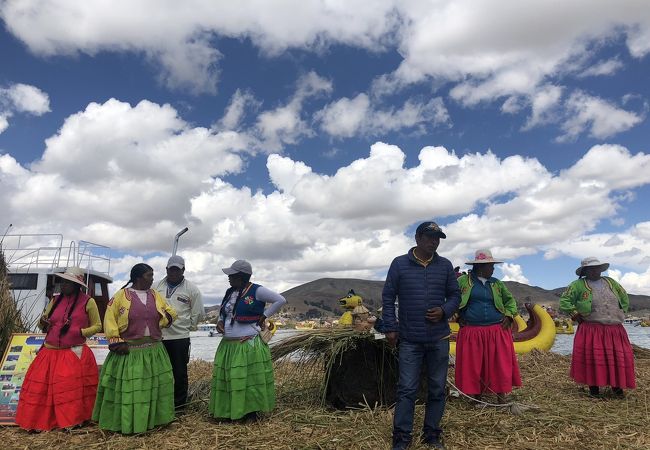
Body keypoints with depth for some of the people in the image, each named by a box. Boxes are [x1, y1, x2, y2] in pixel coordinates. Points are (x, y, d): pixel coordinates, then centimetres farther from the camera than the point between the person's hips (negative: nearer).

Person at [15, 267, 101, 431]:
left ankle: (73, 421, 7)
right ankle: (39, 422, 18)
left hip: (75, 354, -5)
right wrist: (43, 323, -3)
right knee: (41, 387, 3)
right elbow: (42, 324, 20)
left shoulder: (88, 301, -3)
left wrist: (79, 332, -13)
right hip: (50, 353, 5)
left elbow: (97, 326, 2)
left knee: (71, 390, -8)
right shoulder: (56, 300, 10)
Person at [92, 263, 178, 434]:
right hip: (129, 351, -5)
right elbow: (109, 319, -7)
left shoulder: (155, 295, 8)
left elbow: (171, 312, 17)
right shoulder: (121, 295, -5)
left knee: (154, 385, 11)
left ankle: (153, 419, 26)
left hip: (154, 351, 5)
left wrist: (164, 319, -4)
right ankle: (124, 423, 16)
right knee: (127, 387, 2)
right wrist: (117, 342, -14)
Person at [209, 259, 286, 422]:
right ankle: (228, 412, 27)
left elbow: (280, 300, -12)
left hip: (248, 345, -7)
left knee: (250, 379, 3)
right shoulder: (230, 292, 10)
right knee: (226, 379, 12)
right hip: (228, 345, 7)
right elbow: (223, 312, 23)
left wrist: (263, 316, -11)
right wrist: (220, 322, 2)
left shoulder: (256, 291, -12)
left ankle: (251, 412, 17)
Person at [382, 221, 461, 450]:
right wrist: (390, 328, -5)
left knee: (437, 389, 11)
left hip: (439, 339, 3)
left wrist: (444, 311, -11)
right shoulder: (399, 264, -3)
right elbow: (388, 297, 0)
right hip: (410, 339, -2)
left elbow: (455, 295, 9)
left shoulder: (445, 266, 4)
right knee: (406, 389, 0)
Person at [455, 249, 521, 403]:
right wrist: (457, 317, 0)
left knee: (500, 365, 2)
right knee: (473, 366, 4)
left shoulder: (497, 284, 10)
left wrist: (508, 316, 6)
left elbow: (510, 300, 21)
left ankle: (501, 397, 14)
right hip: (472, 332, -2)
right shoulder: (463, 281, 0)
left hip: (497, 332, 3)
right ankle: (475, 396, 19)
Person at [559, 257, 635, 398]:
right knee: (592, 358, -6)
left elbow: (625, 299, 24)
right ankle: (593, 387, 7)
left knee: (620, 357, 5)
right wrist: (575, 315, -7)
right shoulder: (578, 285, -1)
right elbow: (564, 301, -2)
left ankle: (617, 386, 20)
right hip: (591, 330, -4)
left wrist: (621, 314, 15)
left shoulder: (611, 282, 14)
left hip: (615, 329, 4)